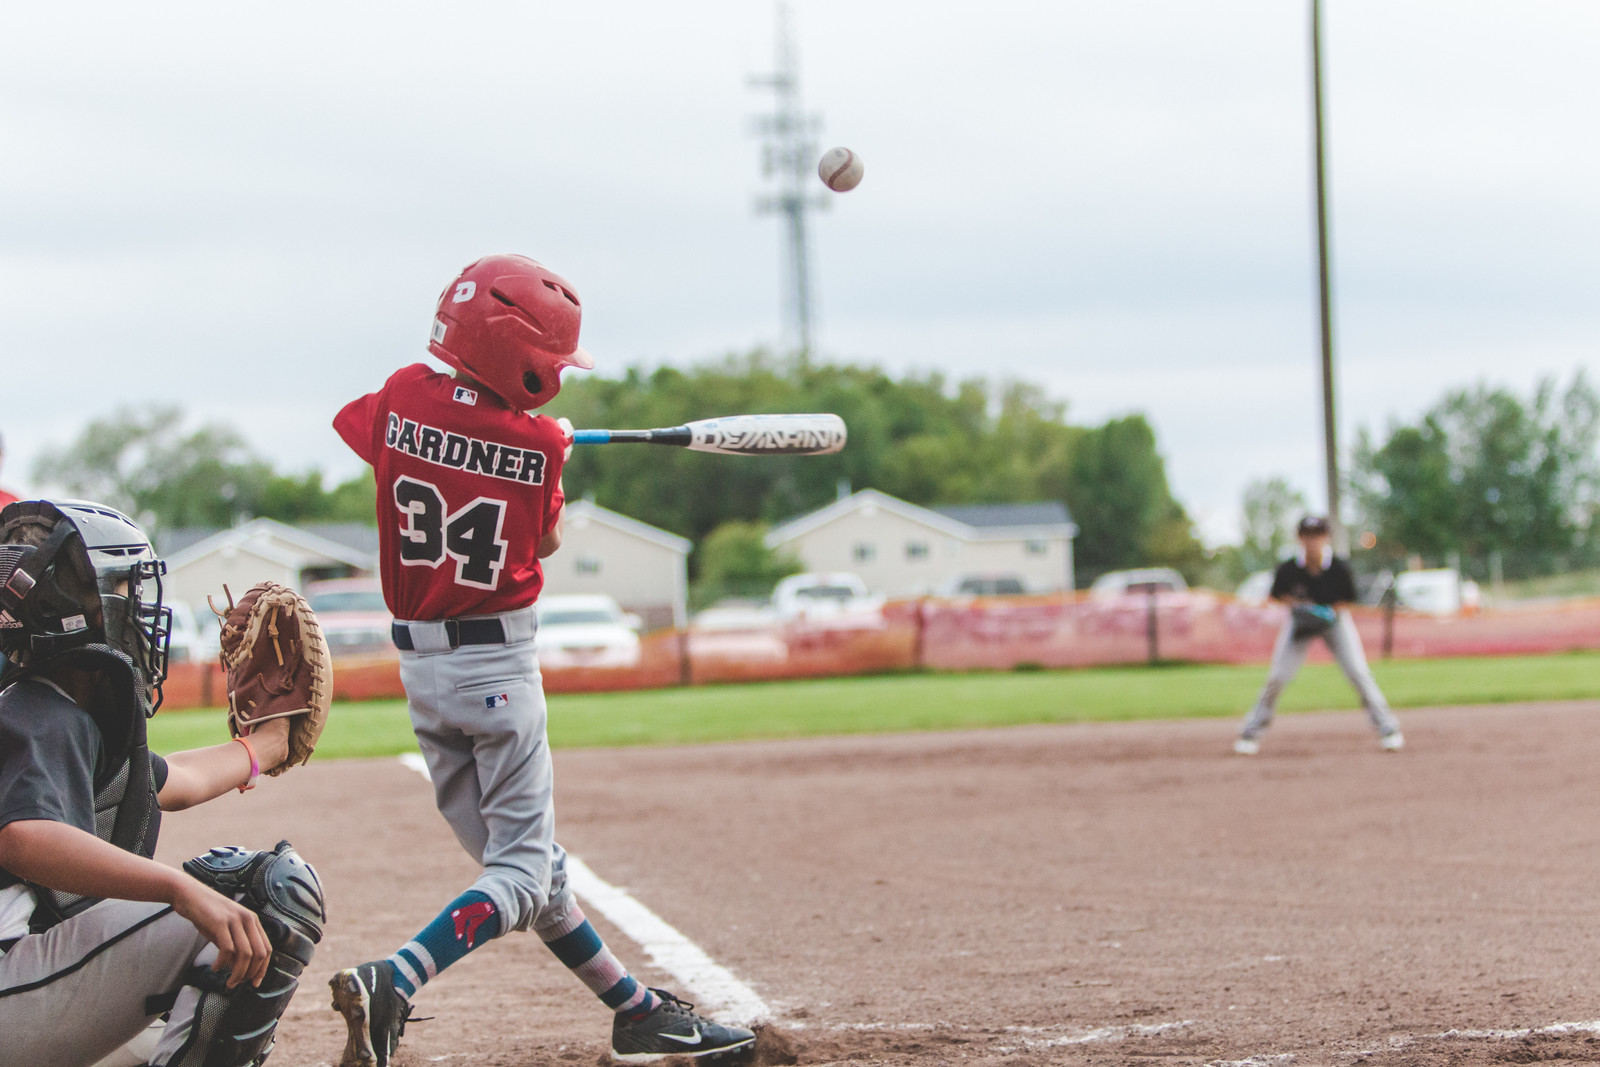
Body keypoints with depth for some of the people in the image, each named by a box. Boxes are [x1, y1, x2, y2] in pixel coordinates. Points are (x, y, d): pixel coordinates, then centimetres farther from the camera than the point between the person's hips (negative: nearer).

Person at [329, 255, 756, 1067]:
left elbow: (349, 425, 20)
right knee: (523, 872, -4)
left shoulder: (403, 398, -4)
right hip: (497, 664, -6)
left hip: (419, 660, 6)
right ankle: (390, 982, -26)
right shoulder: (539, 444, -12)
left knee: (525, 863, 12)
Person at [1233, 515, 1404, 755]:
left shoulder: (1339, 568, -23)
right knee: (1277, 677, -8)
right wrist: (1297, 605, -22)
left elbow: (1347, 600, -7)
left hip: (1335, 618, 0)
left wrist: (1331, 613, -25)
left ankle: (1386, 728, 0)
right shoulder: (1288, 568, -23)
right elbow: (1278, 594, -4)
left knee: (1358, 672, -12)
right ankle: (1251, 733, 6)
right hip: (1300, 619, 0)